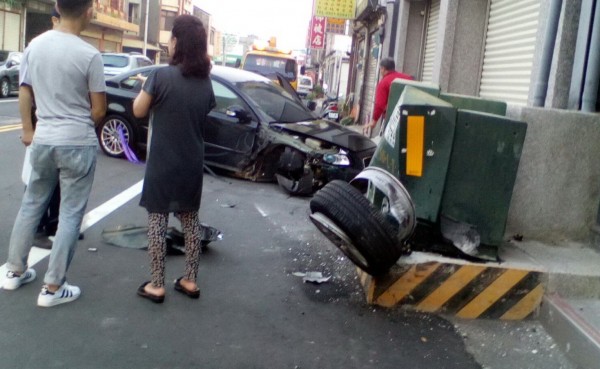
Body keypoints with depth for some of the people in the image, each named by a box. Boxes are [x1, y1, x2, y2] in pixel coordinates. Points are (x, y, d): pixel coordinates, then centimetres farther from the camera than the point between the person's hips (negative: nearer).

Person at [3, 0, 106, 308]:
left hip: (43, 141, 6)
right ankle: (53, 287, 9)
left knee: (31, 205, 20)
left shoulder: (34, 45, 2)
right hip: (78, 144, -5)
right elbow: (99, 110, -10)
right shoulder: (89, 55, -15)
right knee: (70, 215, 4)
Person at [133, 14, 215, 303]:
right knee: (190, 221, 14)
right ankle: (190, 281, 22)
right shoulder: (205, 83, 3)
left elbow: (138, 111, -5)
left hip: (162, 164, -5)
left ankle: (156, 286, 10)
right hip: (192, 165, 5)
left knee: (157, 221, 4)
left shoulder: (161, 76, -14)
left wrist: (147, 88, 11)